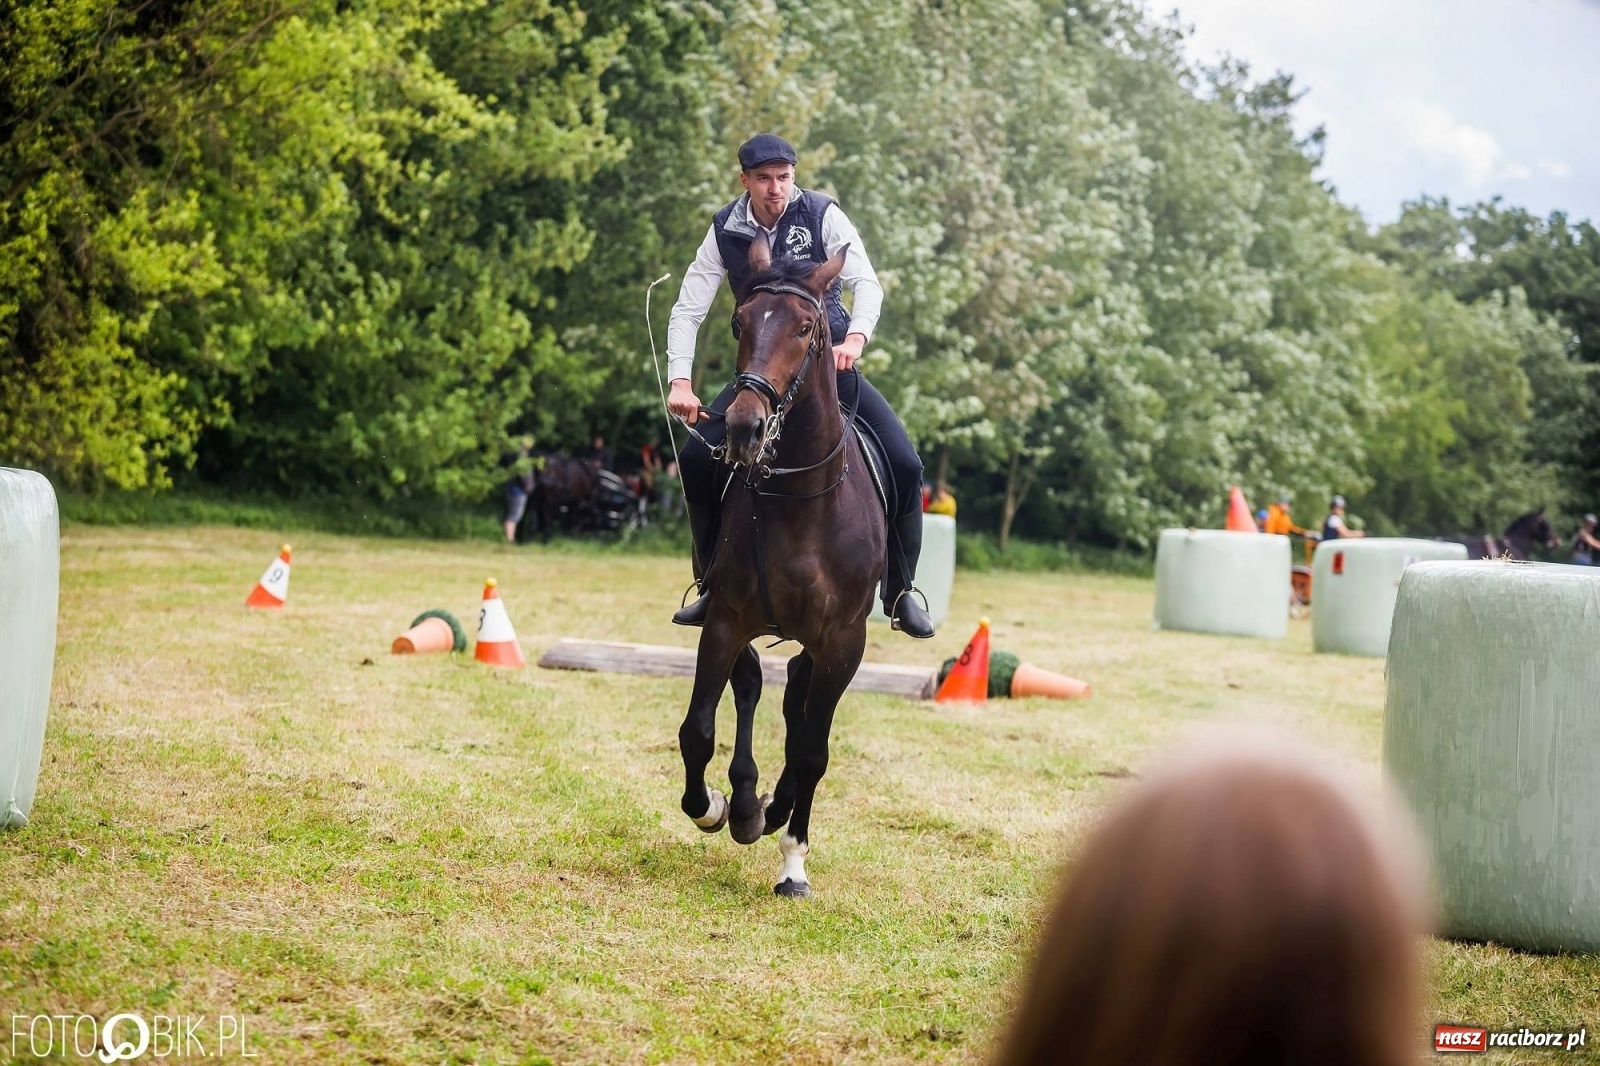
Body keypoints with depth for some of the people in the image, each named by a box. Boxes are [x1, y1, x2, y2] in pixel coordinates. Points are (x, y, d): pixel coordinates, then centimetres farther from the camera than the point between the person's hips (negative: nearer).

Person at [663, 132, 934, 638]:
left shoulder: (822, 215, -12)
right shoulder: (725, 231, -7)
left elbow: (866, 282, -19)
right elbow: (688, 310, -8)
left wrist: (856, 336, -40)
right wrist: (680, 381, -21)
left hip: (830, 362, -1)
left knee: (904, 464, -15)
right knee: (697, 457, -14)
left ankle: (900, 592, 2)